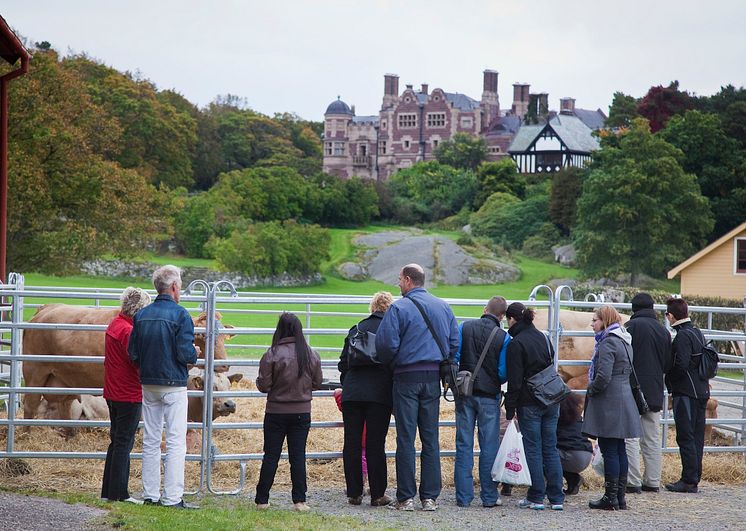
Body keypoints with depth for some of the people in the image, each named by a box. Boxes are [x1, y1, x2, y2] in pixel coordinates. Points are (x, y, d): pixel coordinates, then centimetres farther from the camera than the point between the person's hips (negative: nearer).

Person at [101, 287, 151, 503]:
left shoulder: (114, 325, 11)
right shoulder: (128, 330, -19)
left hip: (113, 393, 10)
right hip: (129, 394, -10)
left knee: (117, 441, 16)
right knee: (124, 443, -3)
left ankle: (109, 491, 21)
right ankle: (119, 493, 0)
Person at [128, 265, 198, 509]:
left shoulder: (141, 315, 5)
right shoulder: (180, 314, -12)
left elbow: (133, 353, 4)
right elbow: (185, 353, -18)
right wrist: (195, 354, 3)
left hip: (148, 385, 6)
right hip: (174, 385, -6)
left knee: (150, 441, 12)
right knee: (176, 442, -2)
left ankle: (150, 495, 15)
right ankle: (172, 498, -4)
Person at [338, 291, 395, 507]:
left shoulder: (355, 329, 13)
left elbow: (343, 363, 14)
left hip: (352, 393, 3)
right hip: (379, 394, -3)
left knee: (352, 443, 6)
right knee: (375, 444, 0)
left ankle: (354, 493, 9)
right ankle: (377, 494, 2)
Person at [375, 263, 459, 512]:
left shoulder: (399, 308, -9)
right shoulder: (443, 307, 8)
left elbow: (386, 344, -14)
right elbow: (454, 342, 9)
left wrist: (389, 362, 5)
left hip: (406, 377, -5)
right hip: (433, 379, 5)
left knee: (406, 438, -1)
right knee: (430, 438, 8)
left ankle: (406, 498, 0)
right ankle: (430, 497, 8)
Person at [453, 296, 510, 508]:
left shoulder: (465, 327, -1)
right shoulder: (504, 337, -7)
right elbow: (503, 373, -8)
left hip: (464, 394, 2)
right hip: (489, 396, -2)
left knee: (464, 445, 7)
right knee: (489, 446, 6)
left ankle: (463, 496, 7)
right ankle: (489, 496, 9)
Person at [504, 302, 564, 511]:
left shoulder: (516, 343, -11)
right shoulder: (543, 338, 11)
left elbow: (514, 381, -13)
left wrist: (510, 410, -8)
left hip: (529, 403, -6)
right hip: (551, 401, 6)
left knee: (533, 450, 1)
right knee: (551, 449, 9)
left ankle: (536, 498, 5)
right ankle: (557, 498, 9)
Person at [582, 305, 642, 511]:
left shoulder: (607, 343, -14)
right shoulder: (624, 341, 15)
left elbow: (603, 376, -24)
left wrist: (591, 391, -6)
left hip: (609, 403, -9)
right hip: (624, 399, 9)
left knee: (609, 450, -5)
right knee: (619, 449, 11)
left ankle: (611, 498, -3)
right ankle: (620, 497, 16)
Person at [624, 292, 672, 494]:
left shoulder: (632, 326, -10)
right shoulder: (663, 330, 9)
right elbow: (668, 364, 12)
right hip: (655, 392, 6)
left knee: (630, 439, -3)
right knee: (652, 439, 12)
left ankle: (633, 482, -5)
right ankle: (652, 482, 15)